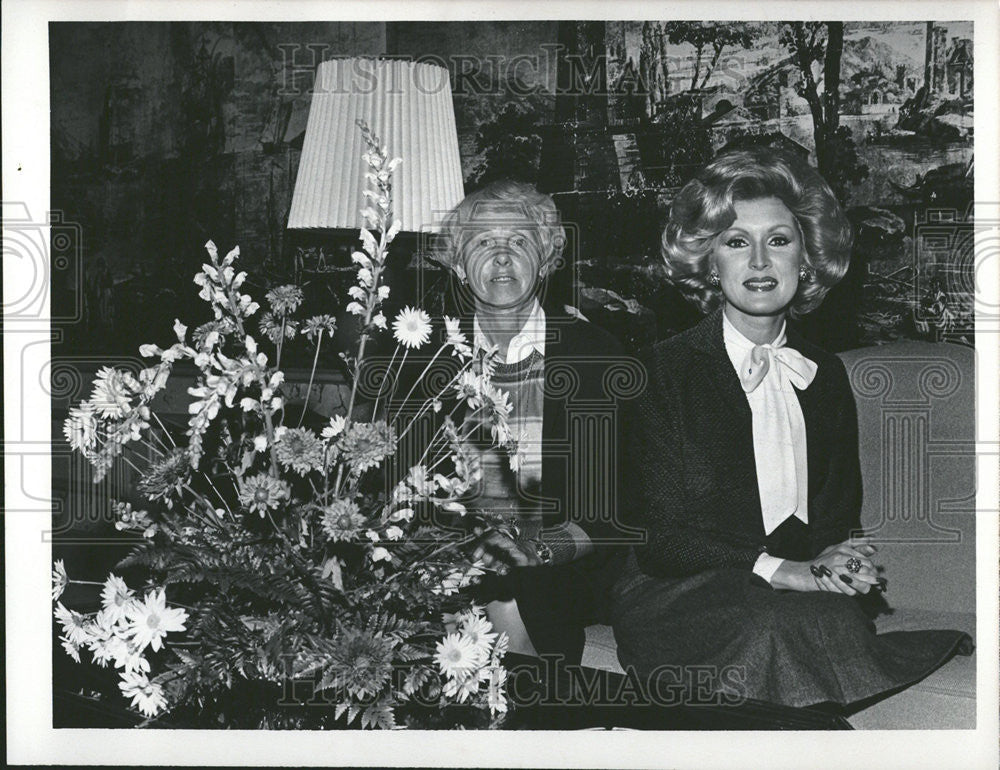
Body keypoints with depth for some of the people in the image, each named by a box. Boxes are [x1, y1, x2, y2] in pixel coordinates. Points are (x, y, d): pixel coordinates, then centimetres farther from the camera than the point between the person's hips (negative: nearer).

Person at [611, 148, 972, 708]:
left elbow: (842, 513, 17)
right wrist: (783, 568, -20)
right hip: (678, 599, -4)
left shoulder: (828, 376, 14)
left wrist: (843, 556, -9)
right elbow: (660, 540, -9)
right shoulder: (661, 372, -4)